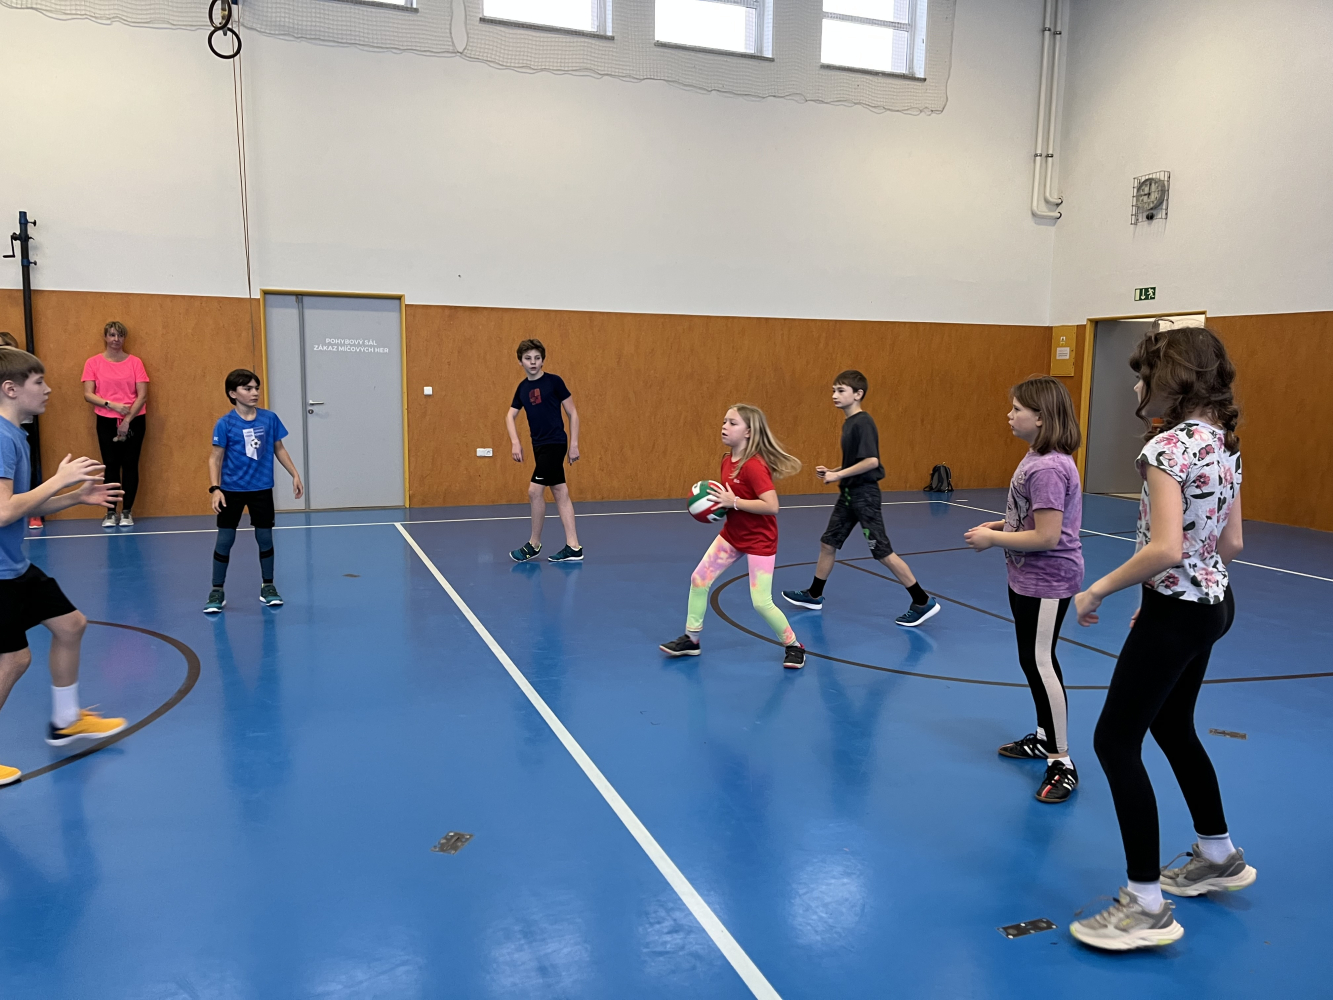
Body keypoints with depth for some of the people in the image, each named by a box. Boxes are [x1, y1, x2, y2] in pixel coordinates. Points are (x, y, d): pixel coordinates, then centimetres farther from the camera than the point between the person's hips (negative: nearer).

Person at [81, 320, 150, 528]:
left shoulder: (135, 362, 0)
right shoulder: (93, 363, 1)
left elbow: (142, 395, -4)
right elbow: (88, 394, -3)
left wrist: (127, 420, -11)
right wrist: (111, 404, -18)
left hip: (133, 421, 0)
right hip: (106, 422, 0)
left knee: (130, 464, 1)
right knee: (111, 465, 2)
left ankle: (127, 512, 9)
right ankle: (111, 512, 9)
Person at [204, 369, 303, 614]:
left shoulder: (270, 418, -2)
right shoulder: (225, 424, -10)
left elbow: (279, 449, 9)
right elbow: (215, 458, -6)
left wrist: (295, 475, 6)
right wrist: (215, 488, -16)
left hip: (261, 489, 2)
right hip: (231, 490, -2)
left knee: (265, 537, 8)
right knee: (224, 540, 2)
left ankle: (267, 587, 23)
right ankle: (217, 591, 14)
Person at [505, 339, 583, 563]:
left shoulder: (554, 381, -8)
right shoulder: (522, 388, 8)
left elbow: (572, 413, -6)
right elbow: (510, 416, 14)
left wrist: (574, 444, -9)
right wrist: (515, 442, -1)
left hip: (554, 443, -7)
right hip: (539, 445, 7)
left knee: (535, 490, -10)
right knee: (560, 493, 7)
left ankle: (534, 544, 6)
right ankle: (573, 547, 10)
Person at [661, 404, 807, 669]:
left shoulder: (754, 466, -25)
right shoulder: (727, 460, 1)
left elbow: (772, 506, -32)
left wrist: (734, 502, -29)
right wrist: (718, 502, -4)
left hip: (759, 540, -8)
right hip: (731, 534, 8)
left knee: (761, 602, -7)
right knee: (698, 579, 5)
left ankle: (793, 646, 17)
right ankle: (691, 640, 21)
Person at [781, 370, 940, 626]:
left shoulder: (863, 423, -17)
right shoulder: (848, 423, 11)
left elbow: (871, 461, -26)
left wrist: (838, 475, -20)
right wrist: (832, 472, 7)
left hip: (865, 495, -10)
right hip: (849, 494, 10)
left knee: (883, 552, -6)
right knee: (828, 542, 15)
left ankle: (923, 602, 3)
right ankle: (814, 595, 30)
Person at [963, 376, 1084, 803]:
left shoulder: (1047, 469, -25)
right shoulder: (1037, 458, 6)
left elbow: (1047, 536, -27)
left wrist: (993, 539, -17)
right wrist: (1000, 525, 5)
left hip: (1046, 583, -10)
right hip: (1027, 579, 10)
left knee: (1039, 662, -2)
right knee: (1036, 660, 20)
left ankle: (1061, 761, 10)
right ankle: (1045, 737, 36)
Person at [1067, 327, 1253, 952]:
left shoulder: (1167, 447, -21)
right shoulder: (1223, 443, 7)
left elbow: (1165, 549, -29)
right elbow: (1231, 543, 11)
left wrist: (1099, 589, -17)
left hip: (1174, 612, -10)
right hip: (1213, 603, 10)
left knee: (1115, 740, -1)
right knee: (1172, 727, 25)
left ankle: (1146, 905, 6)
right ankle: (1218, 857, 43)